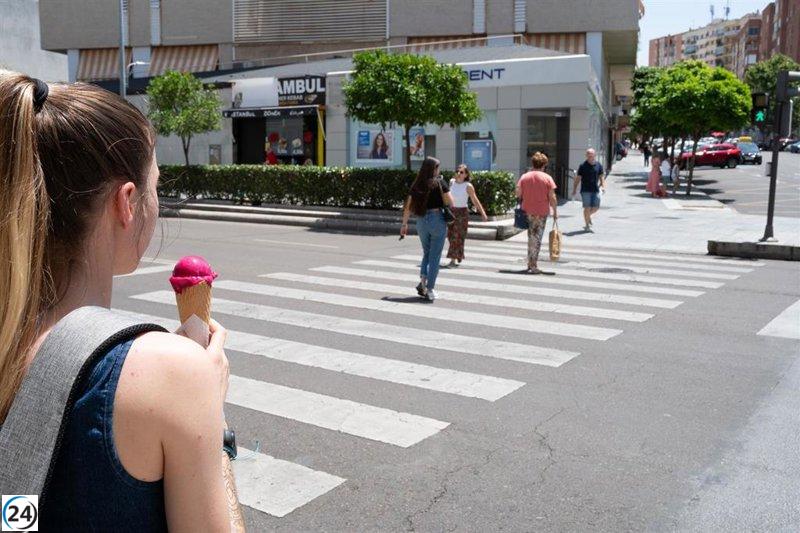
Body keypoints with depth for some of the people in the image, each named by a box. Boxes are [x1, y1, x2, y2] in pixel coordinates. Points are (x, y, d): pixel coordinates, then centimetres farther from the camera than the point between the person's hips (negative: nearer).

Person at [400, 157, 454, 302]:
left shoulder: (416, 185, 4)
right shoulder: (440, 183, -7)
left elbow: (408, 206, 4)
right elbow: (450, 203, -10)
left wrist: (404, 224, 11)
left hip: (421, 221, 4)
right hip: (437, 220, -4)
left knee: (426, 253, 23)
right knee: (435, 256, 4)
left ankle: (423, 278, 4)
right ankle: (429, 290, 4)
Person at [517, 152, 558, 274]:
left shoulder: (524, 177, 1)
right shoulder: (547, 178, -6)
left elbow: (518, 193, -2)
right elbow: (552, 197, -7)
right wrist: (555, 211, 2)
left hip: (527, 211, 2)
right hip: (542, 212, -2)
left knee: (531, 237, 18)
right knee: (537, 238, 5)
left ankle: (530, 263, 20)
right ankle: (533, 266, 4)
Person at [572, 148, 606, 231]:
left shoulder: (599, 165, 6)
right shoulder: (583, 166, -4)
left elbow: (601, 177, 10)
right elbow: (578, 178, 0)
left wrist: (603, 186, -6)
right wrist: (574, 189, -2)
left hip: (595, 190, 4)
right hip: (585, 190, -3)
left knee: (596, 207, 5)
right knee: (587, 208, -5)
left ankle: (588, 215, 36)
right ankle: (587, 225, 9)